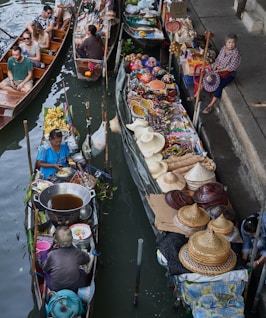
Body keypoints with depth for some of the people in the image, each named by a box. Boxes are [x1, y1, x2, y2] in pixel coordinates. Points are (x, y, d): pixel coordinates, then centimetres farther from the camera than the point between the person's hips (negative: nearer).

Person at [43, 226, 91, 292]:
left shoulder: (52, 254, -16)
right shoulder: (77, 252, -12)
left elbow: (44, 268, 3)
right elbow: (87, 259, 11)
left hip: (55, 288, 1)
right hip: (75, 287, 0)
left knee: (47, 274, 29)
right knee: (83, 274, 30)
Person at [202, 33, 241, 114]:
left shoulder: (236, 53, -19)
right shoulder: (223, 48, 0)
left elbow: (231, 67, -20)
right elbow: (217, 60, 7)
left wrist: (219, 70, -19)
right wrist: (214, 70, -6)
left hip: (229, 73, -6)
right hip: (219, 70, 7)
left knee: (219, 86, -24)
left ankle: (211, 106, -20)